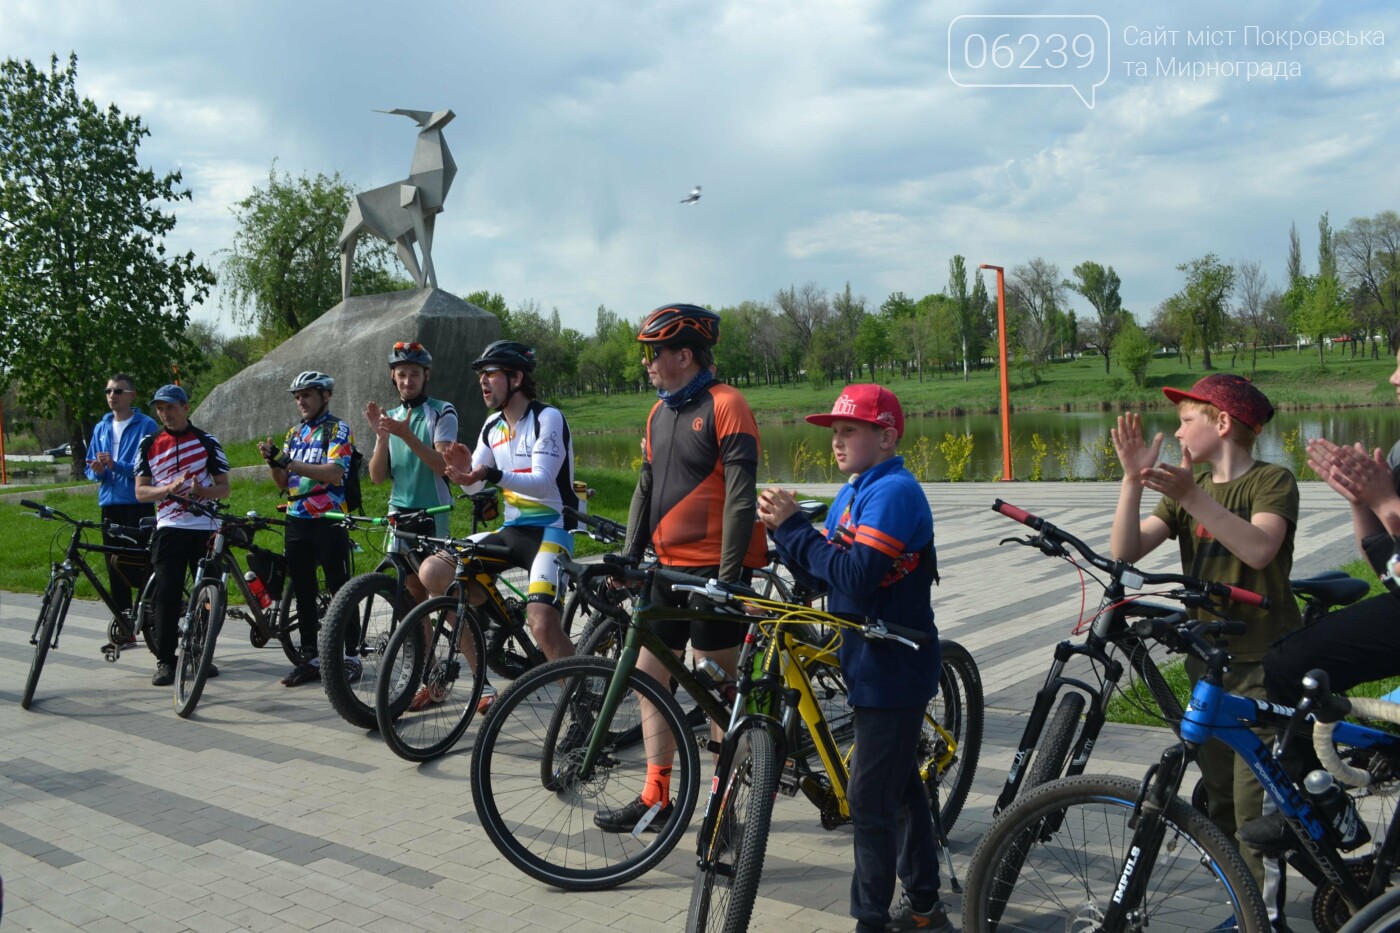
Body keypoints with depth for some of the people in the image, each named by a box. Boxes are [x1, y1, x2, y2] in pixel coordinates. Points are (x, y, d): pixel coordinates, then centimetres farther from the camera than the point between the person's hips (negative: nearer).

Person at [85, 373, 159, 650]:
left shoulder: (146, 425, -2)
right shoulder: (101, 428, 15)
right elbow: (91, 468, 19)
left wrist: (116, 465, -21)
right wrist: (97, 471, -5)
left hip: (139, 505, -6)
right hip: (110, 504, 6)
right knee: (116, 569, 7)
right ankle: (124, 630, 14)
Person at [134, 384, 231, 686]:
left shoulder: (207, 442, 6)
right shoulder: (149, 444, 9)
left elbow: (224, 488, 6)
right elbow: (140, 492, 5)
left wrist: (202, 490, -16)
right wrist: (167, 489, -15)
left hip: (205, 528, 0)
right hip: (169, 528, 0)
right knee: (166, 594, -5)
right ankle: (165, 660, 3)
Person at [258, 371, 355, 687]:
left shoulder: (338, 429, -4)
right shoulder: (294, 433, 16)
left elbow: (334, 473, -18)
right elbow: (283, 483, 14)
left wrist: (289, 462, -21)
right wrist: (272, 461, -5)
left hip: (329, 521, -7)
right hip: (296, 521, 7)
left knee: (340, 591, -2)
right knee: (303, 593, 9)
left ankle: (350, 657, 5)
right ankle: (310, 659, 16)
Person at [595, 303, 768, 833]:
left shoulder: (724, 405, -11)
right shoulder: (660, 413, 14)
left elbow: (740, 495, -16)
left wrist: (728, 575, -19)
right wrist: (628, 558, 10)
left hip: (714, 567, -8)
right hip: (670, 565, 8)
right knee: (649, 674, 9)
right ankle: (655, 800, 18)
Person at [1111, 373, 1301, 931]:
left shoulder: (1272, 481, -8)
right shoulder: (1189, 487, 9)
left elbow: (1259, 547, -29)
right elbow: (1126, 550, -5)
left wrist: (1192, 497, -38)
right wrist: (1134, 478, -18)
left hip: (1264, 666, -6)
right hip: (1208, 661, 7)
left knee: (1255, 805, -8)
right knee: (1220, 802, 13)